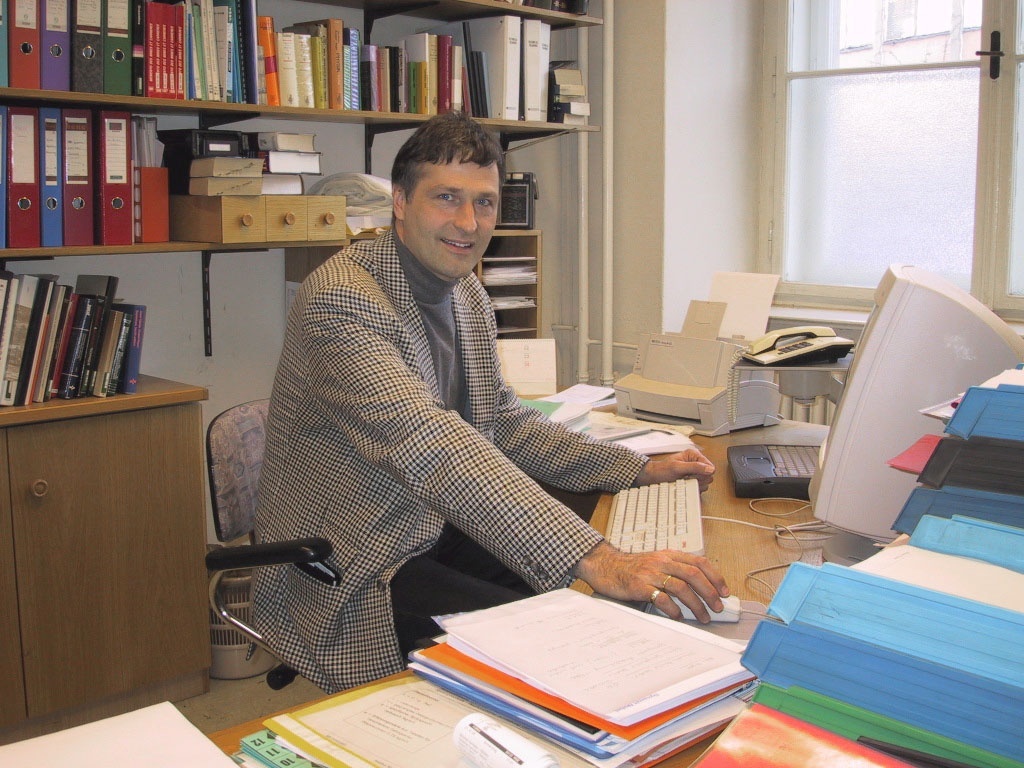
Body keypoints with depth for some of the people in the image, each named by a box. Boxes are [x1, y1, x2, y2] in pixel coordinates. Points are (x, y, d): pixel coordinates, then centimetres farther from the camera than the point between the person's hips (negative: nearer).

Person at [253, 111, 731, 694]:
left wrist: (641, 470, 5)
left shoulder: (468, 295, 7)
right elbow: (429, 445, -36)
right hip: (349, 579, -8)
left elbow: (504, 422, 15)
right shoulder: (341, 297, -22)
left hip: (440, 532, 8)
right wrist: (593, 560, -43)